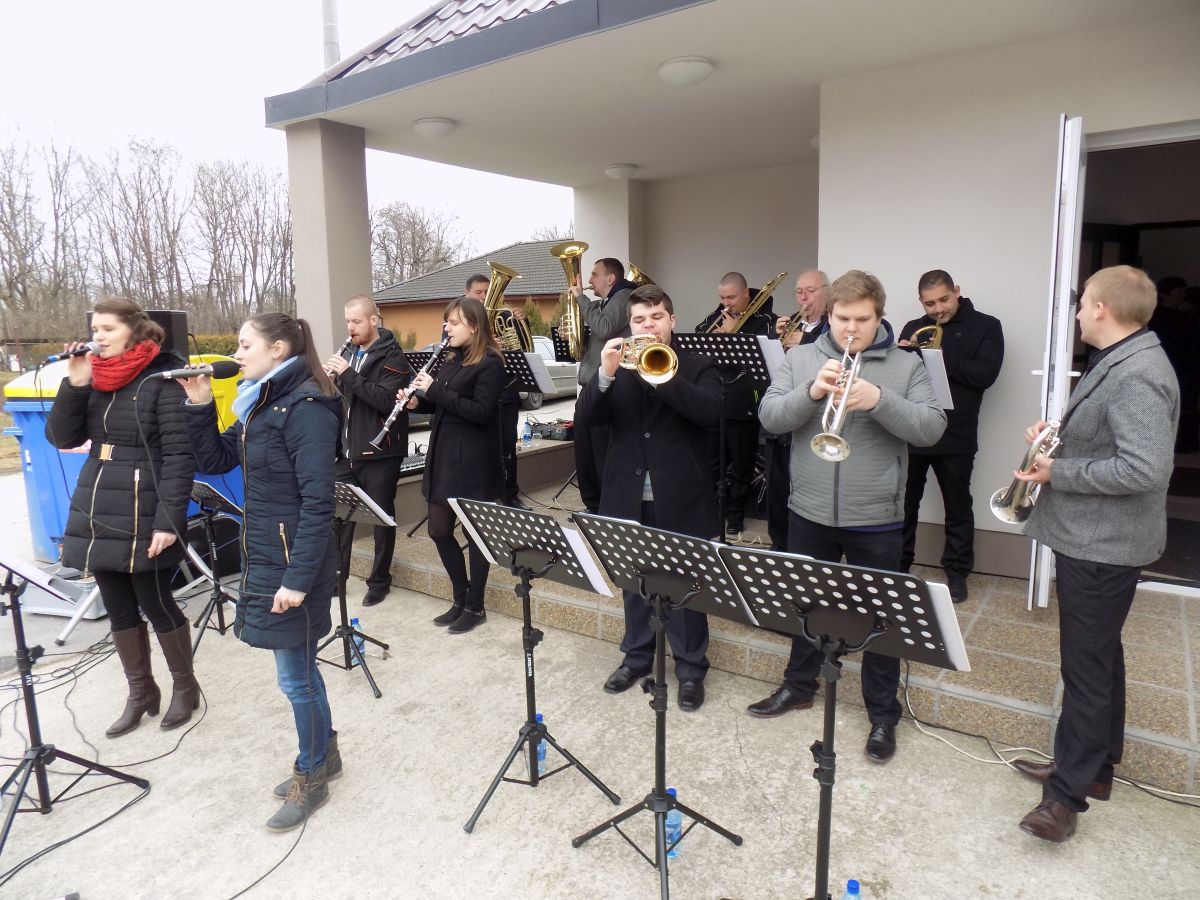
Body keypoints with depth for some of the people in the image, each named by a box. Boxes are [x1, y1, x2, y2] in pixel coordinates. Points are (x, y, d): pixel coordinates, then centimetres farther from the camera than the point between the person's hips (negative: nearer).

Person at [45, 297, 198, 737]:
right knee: (118, 609, 13)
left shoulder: (163, 377, -10)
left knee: (155, 604, 3)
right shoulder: (95, 376, 10)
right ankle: (140, 693, 29)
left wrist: (169, 519, -21)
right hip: (96, 511, 7)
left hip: (142, 515, -6)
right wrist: (74, 386, -6)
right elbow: (62, 438, 8)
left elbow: (179, 454, -15)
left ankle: (185, 687, 23)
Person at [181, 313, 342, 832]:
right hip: (266, 554, 9)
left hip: (294, 560, -9)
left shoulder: (306, 408, -18)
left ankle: (311, 778, 25)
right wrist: (199, 404, 2)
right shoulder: (260, 404, 10)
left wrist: (298, 578, -23)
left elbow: (318, 502, -22)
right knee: (301, 668, 20)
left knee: (294, 677, 5)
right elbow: (214, 461, 15)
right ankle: (324, 755, 38)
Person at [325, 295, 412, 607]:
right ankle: (336, 575, 25)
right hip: (347, 452, 6)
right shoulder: (349, 353, 13)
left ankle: (379, 581, 20)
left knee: (382, 518, 6)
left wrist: (349, 375, -25)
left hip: (380, 453, -6)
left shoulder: (392, 357, -8)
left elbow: (388, 400, -22)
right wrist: (330, 381, -5)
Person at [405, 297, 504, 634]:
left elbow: (480, 411, -21)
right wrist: (418, 401, -2)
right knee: (439, 531, 11)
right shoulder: (452, 358, 12)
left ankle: (475, 606, 18)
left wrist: (434, 389, -20)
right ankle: (461, 598, 28)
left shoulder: (490, 363, -11)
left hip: (473, 461, -8)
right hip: (443, 455, 8)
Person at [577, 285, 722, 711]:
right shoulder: (618, 365, 8)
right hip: (630, 496, 3)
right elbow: (590, 413, -5)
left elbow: (709, 411, -19)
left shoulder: (698, 367, -1)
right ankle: (638, 655, 33)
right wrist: (605, 373, -24)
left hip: (680, 497, -3)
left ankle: (690, 667, 22)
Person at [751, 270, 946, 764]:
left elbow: (931, 428, -12)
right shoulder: (800, 358, 2)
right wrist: (812, 391, -24)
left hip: (875, 518, -2)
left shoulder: (906, 365, -2)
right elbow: (770, 417, -8)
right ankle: (799, 686, 40)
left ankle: (883, 713, 28)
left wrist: (878, 400, -26)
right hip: (809, 511, 2)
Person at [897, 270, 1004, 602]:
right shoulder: (913, 328, 11)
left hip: (955, 437, -3)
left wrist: (941, 358, -20)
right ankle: (897, 566, 24)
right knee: (904, 503, 10)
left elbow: (986, 374, -13)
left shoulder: (986, 326, 0)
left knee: (957, 507, 10)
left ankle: (956, 573, 23)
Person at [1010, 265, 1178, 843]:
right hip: (1092, 538, 11)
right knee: (1098, 655, 20)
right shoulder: (1118, 362, 11)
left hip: (1103, 546, -11)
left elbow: (1144, 469, -30)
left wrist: (1057, 473, -21)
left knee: (1086, 665, -1)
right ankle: (1093, 766, 35)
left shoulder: (1137, 375, -22)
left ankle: (1067, 792, 11)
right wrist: (1056, 436, 4)